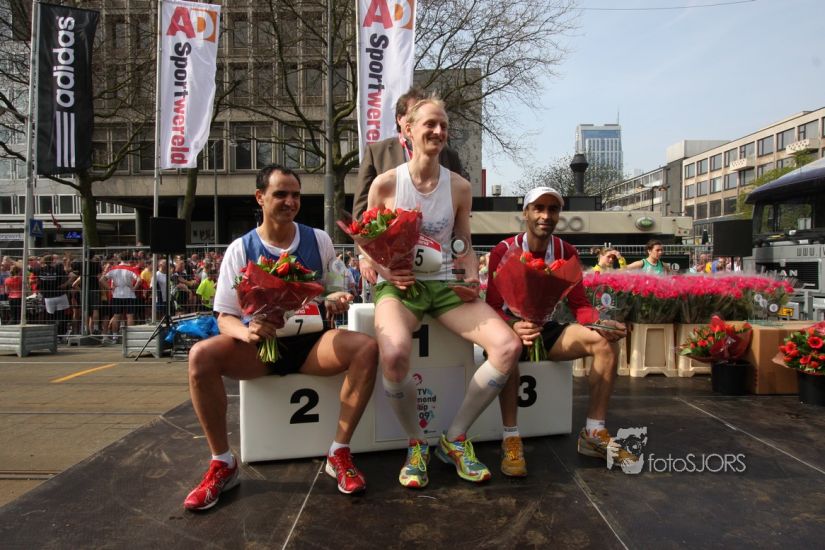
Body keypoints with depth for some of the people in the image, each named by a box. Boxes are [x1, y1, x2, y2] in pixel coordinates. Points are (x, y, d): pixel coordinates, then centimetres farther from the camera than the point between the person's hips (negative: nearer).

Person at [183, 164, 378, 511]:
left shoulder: (319, 241, 4)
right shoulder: (240, 249, -1)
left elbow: (336, 294, 12)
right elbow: (225, 317, -3)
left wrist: (336, 302, -13)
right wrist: (246, 331, -27)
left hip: (312, 342, 1)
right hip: (260, 345, 0)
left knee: (366, 348, -27)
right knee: (201, 355, -28)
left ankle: (340, 452, -15)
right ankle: (222, 463, -11)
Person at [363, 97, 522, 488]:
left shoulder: (459, 187, 7)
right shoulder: (385, 184, -1)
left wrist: (473, 279, -4)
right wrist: (380, 269, -15)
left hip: (445, 284, 4)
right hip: (398, 286, -3)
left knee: (509, 346, -18)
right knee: (394, 354, -37)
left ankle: (454, 439, 3)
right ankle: (415, 443, -4)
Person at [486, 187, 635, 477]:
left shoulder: (567, 253, 0)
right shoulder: (504, 251, -14)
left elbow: (579, 304, -2)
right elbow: (493, 308, -17)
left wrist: (602, 323, -24)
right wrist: (514, 327, -40)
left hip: (546, 329, 5)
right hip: (510, 326, -4)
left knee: (606, 341, -16)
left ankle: (594, 433, -9)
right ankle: (511, 439, -32)